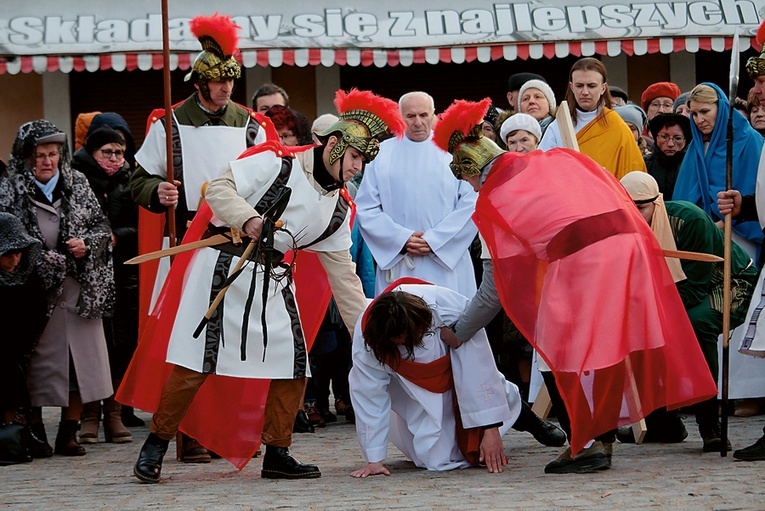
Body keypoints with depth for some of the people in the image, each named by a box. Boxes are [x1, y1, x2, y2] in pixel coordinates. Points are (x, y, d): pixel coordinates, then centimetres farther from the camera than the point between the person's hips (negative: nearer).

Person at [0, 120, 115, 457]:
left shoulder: (78, 184, 9)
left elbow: (102, 226, 14)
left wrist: (87, 244, -7)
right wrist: (42, 261, -15)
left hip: (78, 289, 3)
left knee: (81, 359, 1)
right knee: (37, 362, -2)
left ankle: (68, 432, 12)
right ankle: (34, 432, 10)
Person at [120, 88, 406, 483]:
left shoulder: (338, 211, 10)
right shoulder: (274, 163, -8)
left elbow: (343, 275, 12)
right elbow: (219, 189, -13)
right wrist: (247, 217, -31)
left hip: (274, 282, 7)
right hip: (224, 269, -7)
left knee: (292, 362, 2)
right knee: (196, 361, -7)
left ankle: (276, 454, 14)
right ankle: (157, 443, 4)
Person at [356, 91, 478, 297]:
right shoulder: (382, 154, 10)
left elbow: (471, 203, -1)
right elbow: (365, 209, 5)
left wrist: (435, 240, -9)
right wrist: (401, 239, -8)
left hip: (446, 263, -1)